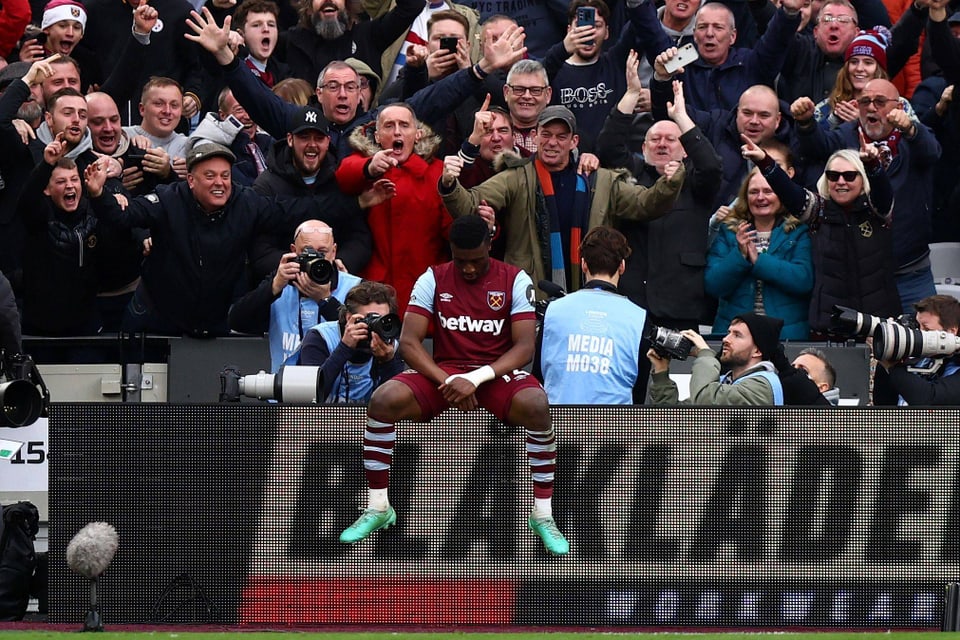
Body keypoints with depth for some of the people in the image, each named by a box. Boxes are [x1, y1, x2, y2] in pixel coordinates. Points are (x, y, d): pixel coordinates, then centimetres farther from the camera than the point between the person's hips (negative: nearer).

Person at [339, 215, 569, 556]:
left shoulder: (515, 281, -3)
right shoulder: (433, 279, 1)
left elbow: (524, 347, -11)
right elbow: (409, 342, -5)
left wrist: (476, 378, -25)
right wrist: (447, 381, -21)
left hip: (498, 372, -2)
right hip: (443, 371, 2)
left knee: (536, 405, -36)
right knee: (383, 400, -27)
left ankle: (543, 514, -25)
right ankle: (377, 508, -13)